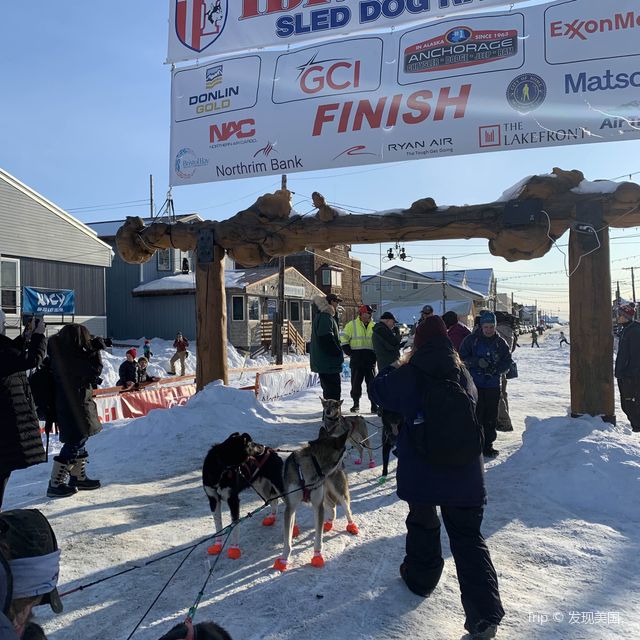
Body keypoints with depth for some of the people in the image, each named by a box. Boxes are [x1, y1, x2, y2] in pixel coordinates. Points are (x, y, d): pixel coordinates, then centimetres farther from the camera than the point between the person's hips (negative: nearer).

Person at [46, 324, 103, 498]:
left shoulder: (62, 355, 7)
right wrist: (95, 350, -4)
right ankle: (55, 484, 3)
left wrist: (92, 350, 5)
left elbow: (86, 369, 14)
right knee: (74, 445, -4)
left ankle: (78, 477, 33)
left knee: (79, 442, 20)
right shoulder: (71, 358, -23)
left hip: (71, 407, 10)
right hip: (75, 410, -10)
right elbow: (95, 369, -18)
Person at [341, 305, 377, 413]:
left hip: (370, 359, 2)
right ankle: (356, 404, 14)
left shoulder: (374, 326, 10)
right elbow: (344, 340, 1)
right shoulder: (352, 325, -1)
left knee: (372, 382, 2)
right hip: (356, 359, -2)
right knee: (356, 382, 3)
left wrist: (375, 354, 5)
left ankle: (374, 404, 8)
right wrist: (350, 353, -6)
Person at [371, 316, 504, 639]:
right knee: (468, 537, 8)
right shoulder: (462, 375, 1)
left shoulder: (408, 376, -9)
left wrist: (390, 369, 25)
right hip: (463, 474, 2)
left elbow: (379, 389, 8)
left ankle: (420, 577, 40)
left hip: (420, 473, -2)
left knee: (422, 524, 22)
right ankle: (484, 613, 2)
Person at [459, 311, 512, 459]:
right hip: (474, 385, -3)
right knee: (475, 416, -4)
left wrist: (496, 369, -11)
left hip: (493, 386, 3)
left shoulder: (500, 343, 6)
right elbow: (462, 358, -3)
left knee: (491, 418, 8)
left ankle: (488, 445, 21)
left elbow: (507, 362, 8)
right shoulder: (471, 340, -2)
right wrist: (478, 362, -18)